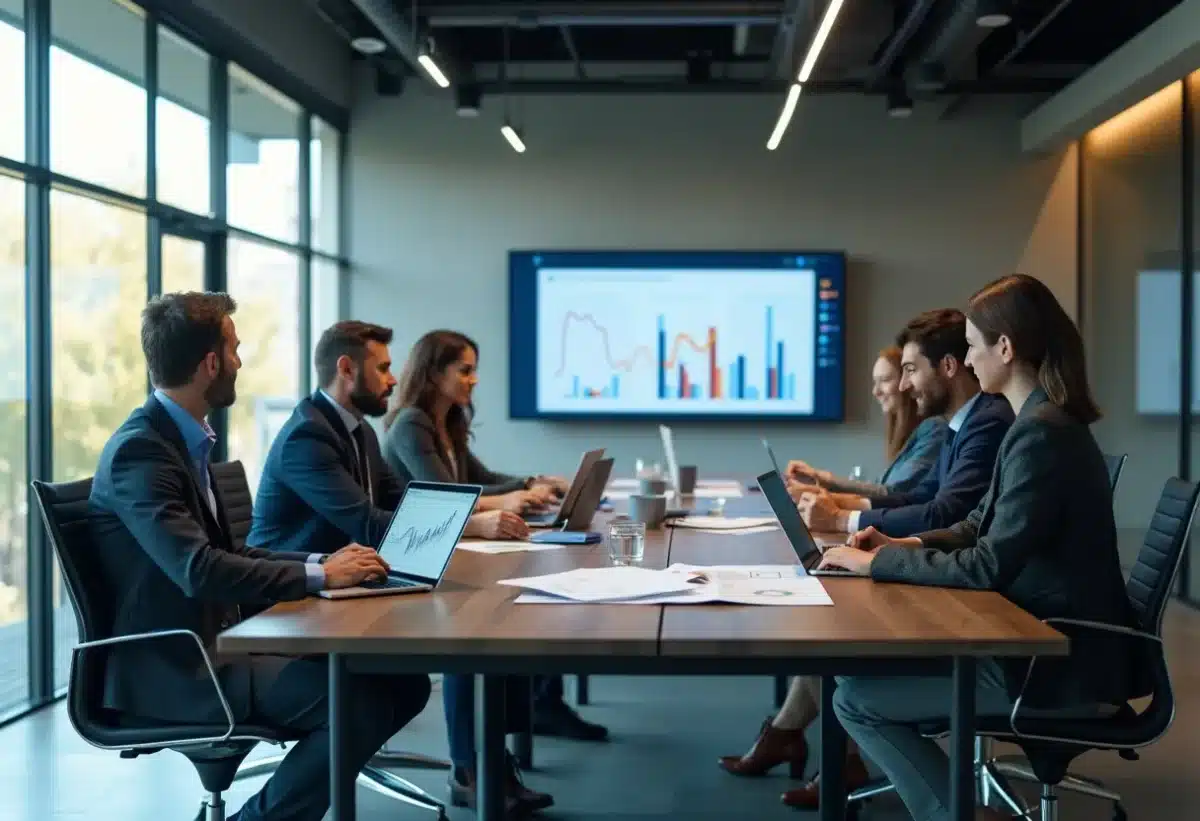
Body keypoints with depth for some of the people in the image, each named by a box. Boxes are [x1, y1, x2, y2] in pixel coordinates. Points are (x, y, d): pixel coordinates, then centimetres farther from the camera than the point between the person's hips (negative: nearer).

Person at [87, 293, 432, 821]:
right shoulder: (139, 451, -18)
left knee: (401, 682, -1)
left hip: (215, 644, 9)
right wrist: (318, 575, -21)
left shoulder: (183, 439, 11)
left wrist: (322, 561, 0)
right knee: (359, 700, -24)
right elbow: (199, 570, -29)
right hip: (172, 669, -9)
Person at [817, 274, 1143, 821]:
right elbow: (982, 527, 17)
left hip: (1062, 666, -10)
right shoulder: (1045, 421, 10)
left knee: (855, 698, -8)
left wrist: (879, 563, -15)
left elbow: (989, 568, -24)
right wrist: (905, 545, 2)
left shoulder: (1040, 433, -22)